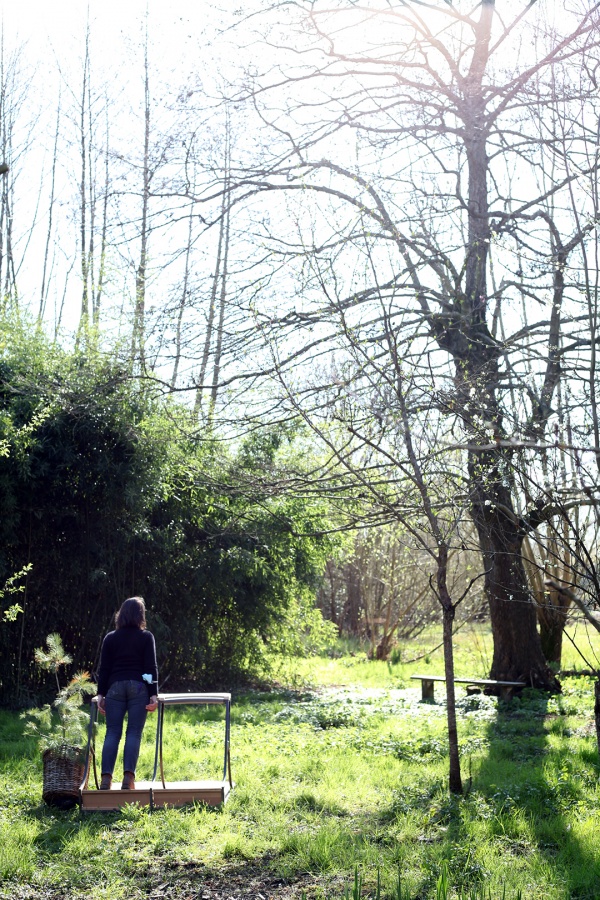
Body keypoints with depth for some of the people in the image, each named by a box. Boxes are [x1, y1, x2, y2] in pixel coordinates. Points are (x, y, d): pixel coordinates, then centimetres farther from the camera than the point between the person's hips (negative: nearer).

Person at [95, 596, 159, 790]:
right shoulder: (146, 637, 3)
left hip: (115, 687, 2)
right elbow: (151, 667, -2)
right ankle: (128, 777, -13)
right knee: (134, 733, -2)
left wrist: (101, 694, 9)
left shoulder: (110, 638, 9)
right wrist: (153, 694, -3)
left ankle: (106, 777, -9)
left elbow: (104, 668, 7)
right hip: (138, 687, -2)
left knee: (112, 733, 1)